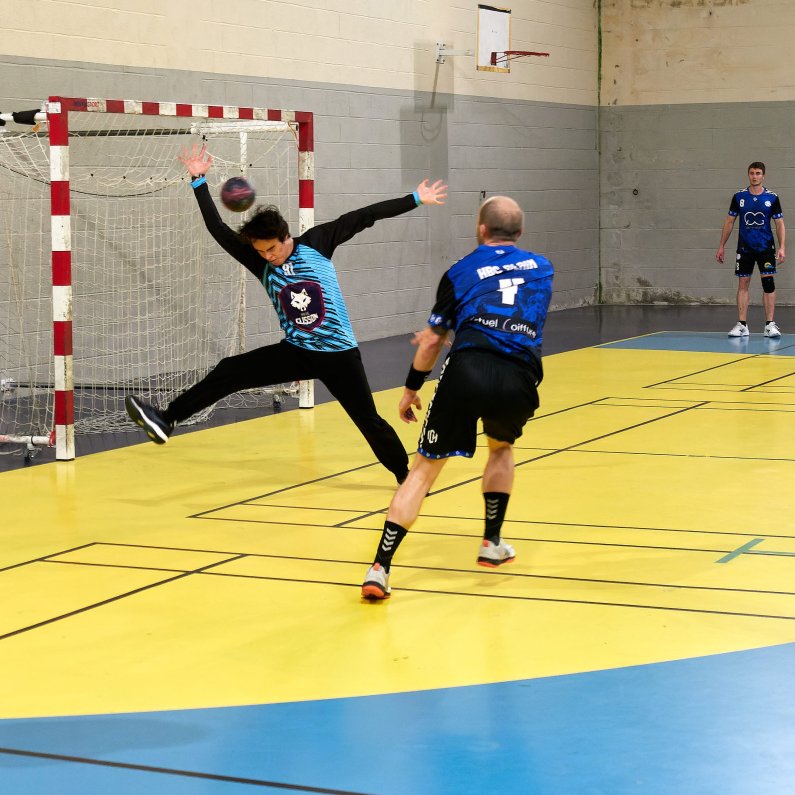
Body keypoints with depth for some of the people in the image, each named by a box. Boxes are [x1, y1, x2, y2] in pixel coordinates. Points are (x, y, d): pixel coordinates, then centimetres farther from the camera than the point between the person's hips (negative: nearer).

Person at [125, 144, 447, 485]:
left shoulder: (316, 243, -7)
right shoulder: (261, 263, -2)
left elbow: (363, 216, -5)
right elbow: (218, 230, -5)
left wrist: (415, 199, -2)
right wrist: (199, 181, -10)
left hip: (339, 354, -2)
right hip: (296, 352, 2)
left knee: (369, 421, 2)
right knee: (230, 372, -10)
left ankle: (406, 476, 22)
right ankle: (166, 420, -9)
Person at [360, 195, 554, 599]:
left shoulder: (461, 271, 18)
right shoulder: (541, 269, 26)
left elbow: (432, 342, 18)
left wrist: (411, 389, 34)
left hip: (468, 371, -2)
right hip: (519, 380, 2)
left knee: (424, 468, 5)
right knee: (501, 448, 34)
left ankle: (379, 569, -5)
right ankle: (492, 543, 32)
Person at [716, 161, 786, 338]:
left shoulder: (772, 198, -1)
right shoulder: (739, 197, 2)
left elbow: (780, 224, 2)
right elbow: (729, 222, 8)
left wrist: (782, 248, -9)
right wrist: (721, 246, 5)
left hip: (766, 247, -1)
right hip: (745, 248, 1)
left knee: (768, 283, -6)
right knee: (743, 284, 1)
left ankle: (770, 325, -2)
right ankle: (742, 325, 5)